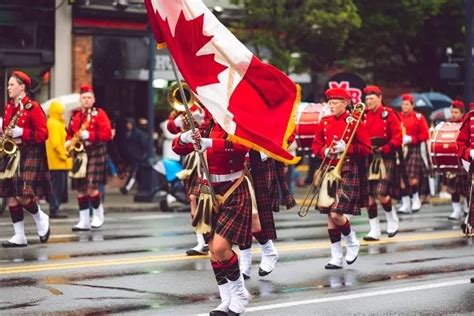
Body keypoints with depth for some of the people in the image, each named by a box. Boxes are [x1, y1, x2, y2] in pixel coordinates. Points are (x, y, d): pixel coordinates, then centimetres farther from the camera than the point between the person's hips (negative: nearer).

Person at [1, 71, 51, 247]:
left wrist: (21, 133, -20)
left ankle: (41, 218, 15)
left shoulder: (33, 108, -8)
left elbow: (43, 134, -11)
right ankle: (19, 236, 7)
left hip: (29, 155, -7)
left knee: (22, 195, -13)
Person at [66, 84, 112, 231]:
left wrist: (88, 135, -20)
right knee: (81, 189, 4)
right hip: (79, 154, 5)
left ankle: (98, 215, 7)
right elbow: (70, 133, 25)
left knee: (91, 187, -14)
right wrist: (68, 142, 3)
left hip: (95, 153, -5)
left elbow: (107, 133, -11)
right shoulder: (75, 116, 14)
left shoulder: (99, 114, -1)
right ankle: (84, 221, 9)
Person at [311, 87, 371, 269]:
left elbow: (367, 149, -6)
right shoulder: (324, 123, 9)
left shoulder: (355, 122, -5)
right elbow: (316, 145, 14)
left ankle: (352, 242, 14)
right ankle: (336, 258, 11)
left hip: (348, 171, -5)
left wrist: (346, 148, -19)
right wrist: (324, 151, -7)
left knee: (336, 214, -14)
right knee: (329, 215, 4)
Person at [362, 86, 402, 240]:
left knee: (381, 193, -13)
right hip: (368, 158, 4)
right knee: (368, 195, 1)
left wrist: (385, 149, -17)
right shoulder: (363, 116, 8)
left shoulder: (388, 114, -3)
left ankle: (392, 221, 13)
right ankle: (374, 231, 8)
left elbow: (398, 137, -6)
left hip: (385, 158, -4)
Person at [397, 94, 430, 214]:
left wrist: (411, 139, -14)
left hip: (414, 149, -3)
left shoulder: (419, 117, 1)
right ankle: (405, 204, 5)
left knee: (412, 177, -12)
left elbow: (425, 135, -3)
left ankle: (415, 199, 10)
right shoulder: (397, 117, 9)